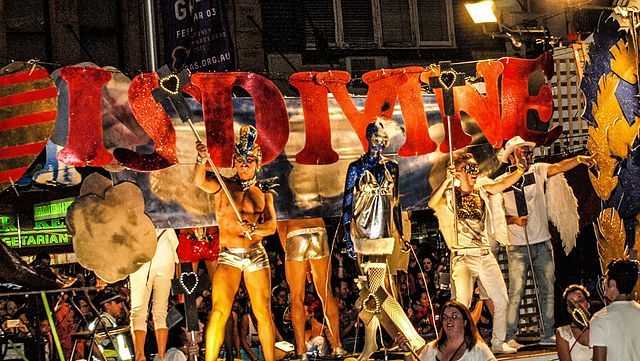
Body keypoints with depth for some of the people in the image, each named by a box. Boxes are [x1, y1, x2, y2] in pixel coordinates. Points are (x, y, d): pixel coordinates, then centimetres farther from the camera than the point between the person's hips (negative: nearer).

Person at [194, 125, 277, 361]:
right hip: (228, 255, -2)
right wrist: (202, 159, -35)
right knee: (219, 312, -13)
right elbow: (200, 182, -16)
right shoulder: (223, 186, 5)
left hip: (256, 255, 2)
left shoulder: (263, 192, 11)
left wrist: (252, 228, -21)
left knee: (263, 312, 3)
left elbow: (271, 226, 0)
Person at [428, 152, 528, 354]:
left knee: (501, 299, 5)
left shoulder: (482, 190, 13)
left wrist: (522, 169, -9)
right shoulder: (450, 195, -1)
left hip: (485, 255, 5)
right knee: (463, 302, -20)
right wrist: (447, 180, -23)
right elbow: (432, 203, -20)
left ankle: (498, 343, 18)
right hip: (463, 256, -5)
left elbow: (504, 184, 2)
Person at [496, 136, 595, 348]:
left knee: (547, 290, 7)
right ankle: (510, 337, -2)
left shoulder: (537, 171, 5)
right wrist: (514, 220, -15)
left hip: (542, 243, 4)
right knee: (516, 293, -8)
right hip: (517, 246, -4)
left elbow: (559, 166, -13)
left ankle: (547, 334, 16)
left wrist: (579, 159, -30)